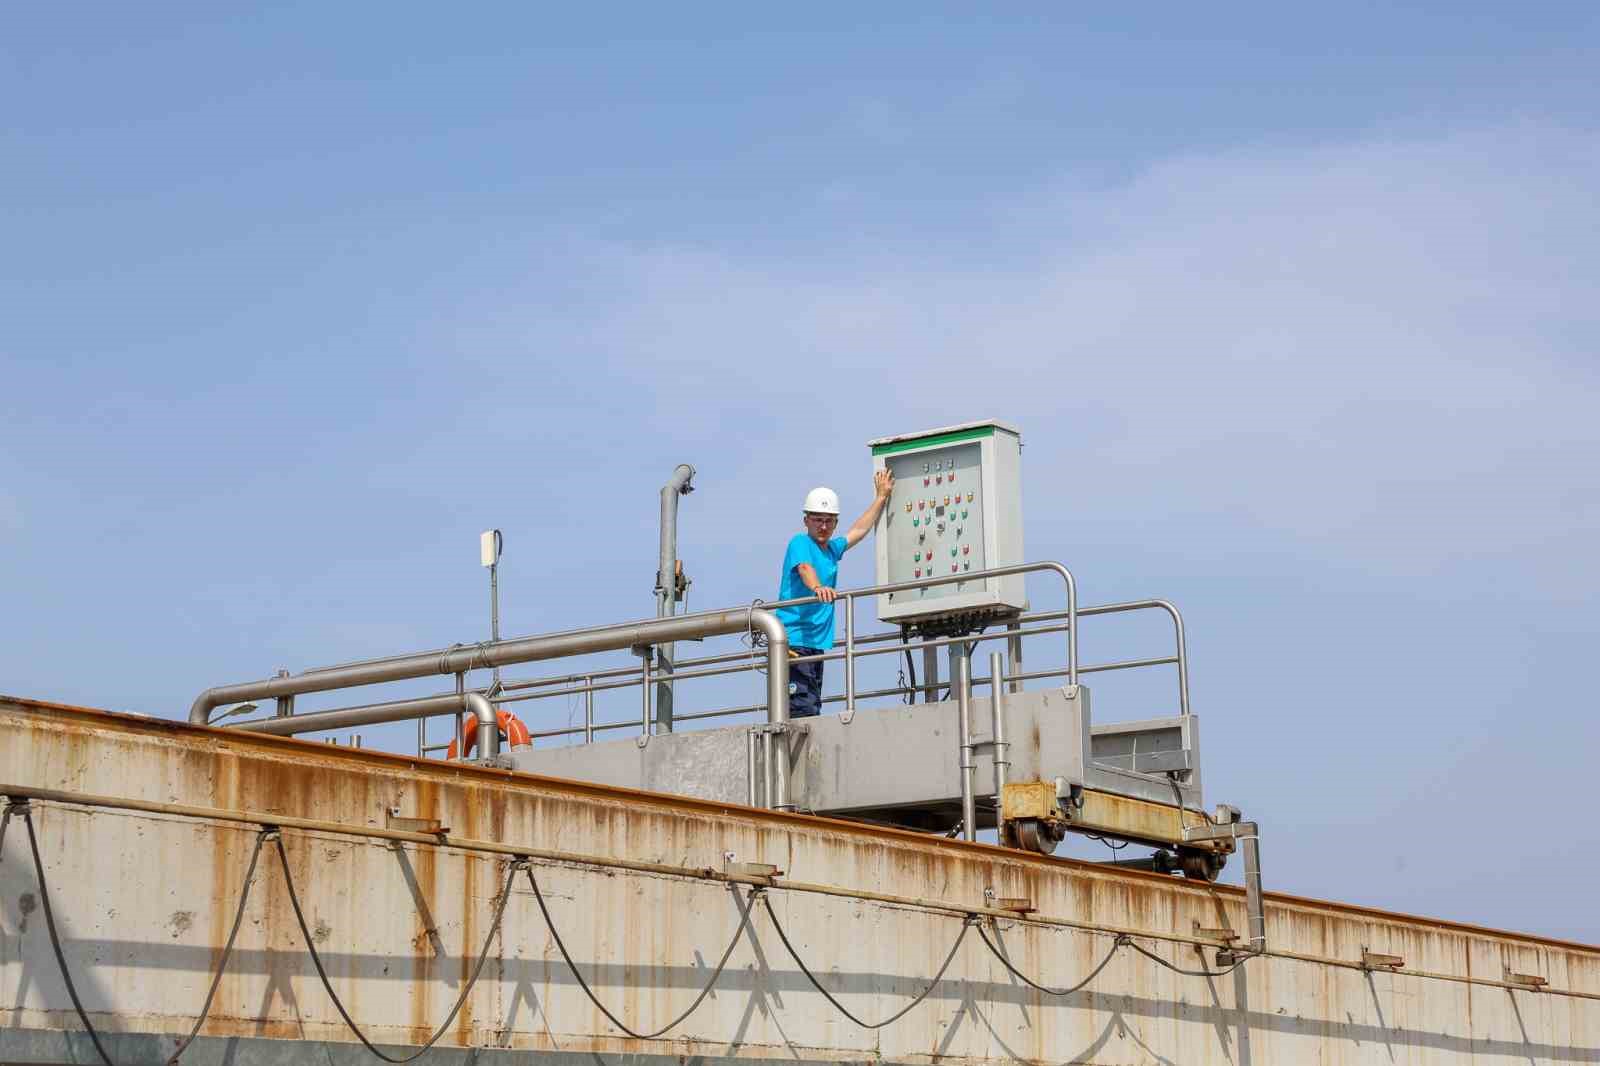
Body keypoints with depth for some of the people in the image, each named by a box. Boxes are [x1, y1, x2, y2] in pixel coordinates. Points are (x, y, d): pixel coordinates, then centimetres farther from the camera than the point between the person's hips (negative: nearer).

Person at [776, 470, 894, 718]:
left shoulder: (832, 549, 20)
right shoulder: (800, 543, -4)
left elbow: (859, 530, 35)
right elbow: (804, 568, -25)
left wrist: (882, 496, 42)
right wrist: (817, 587, -46)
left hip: (816, 643, 9)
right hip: (794, 640, -9)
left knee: (812, 709, 5)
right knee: (802, 709, -19)